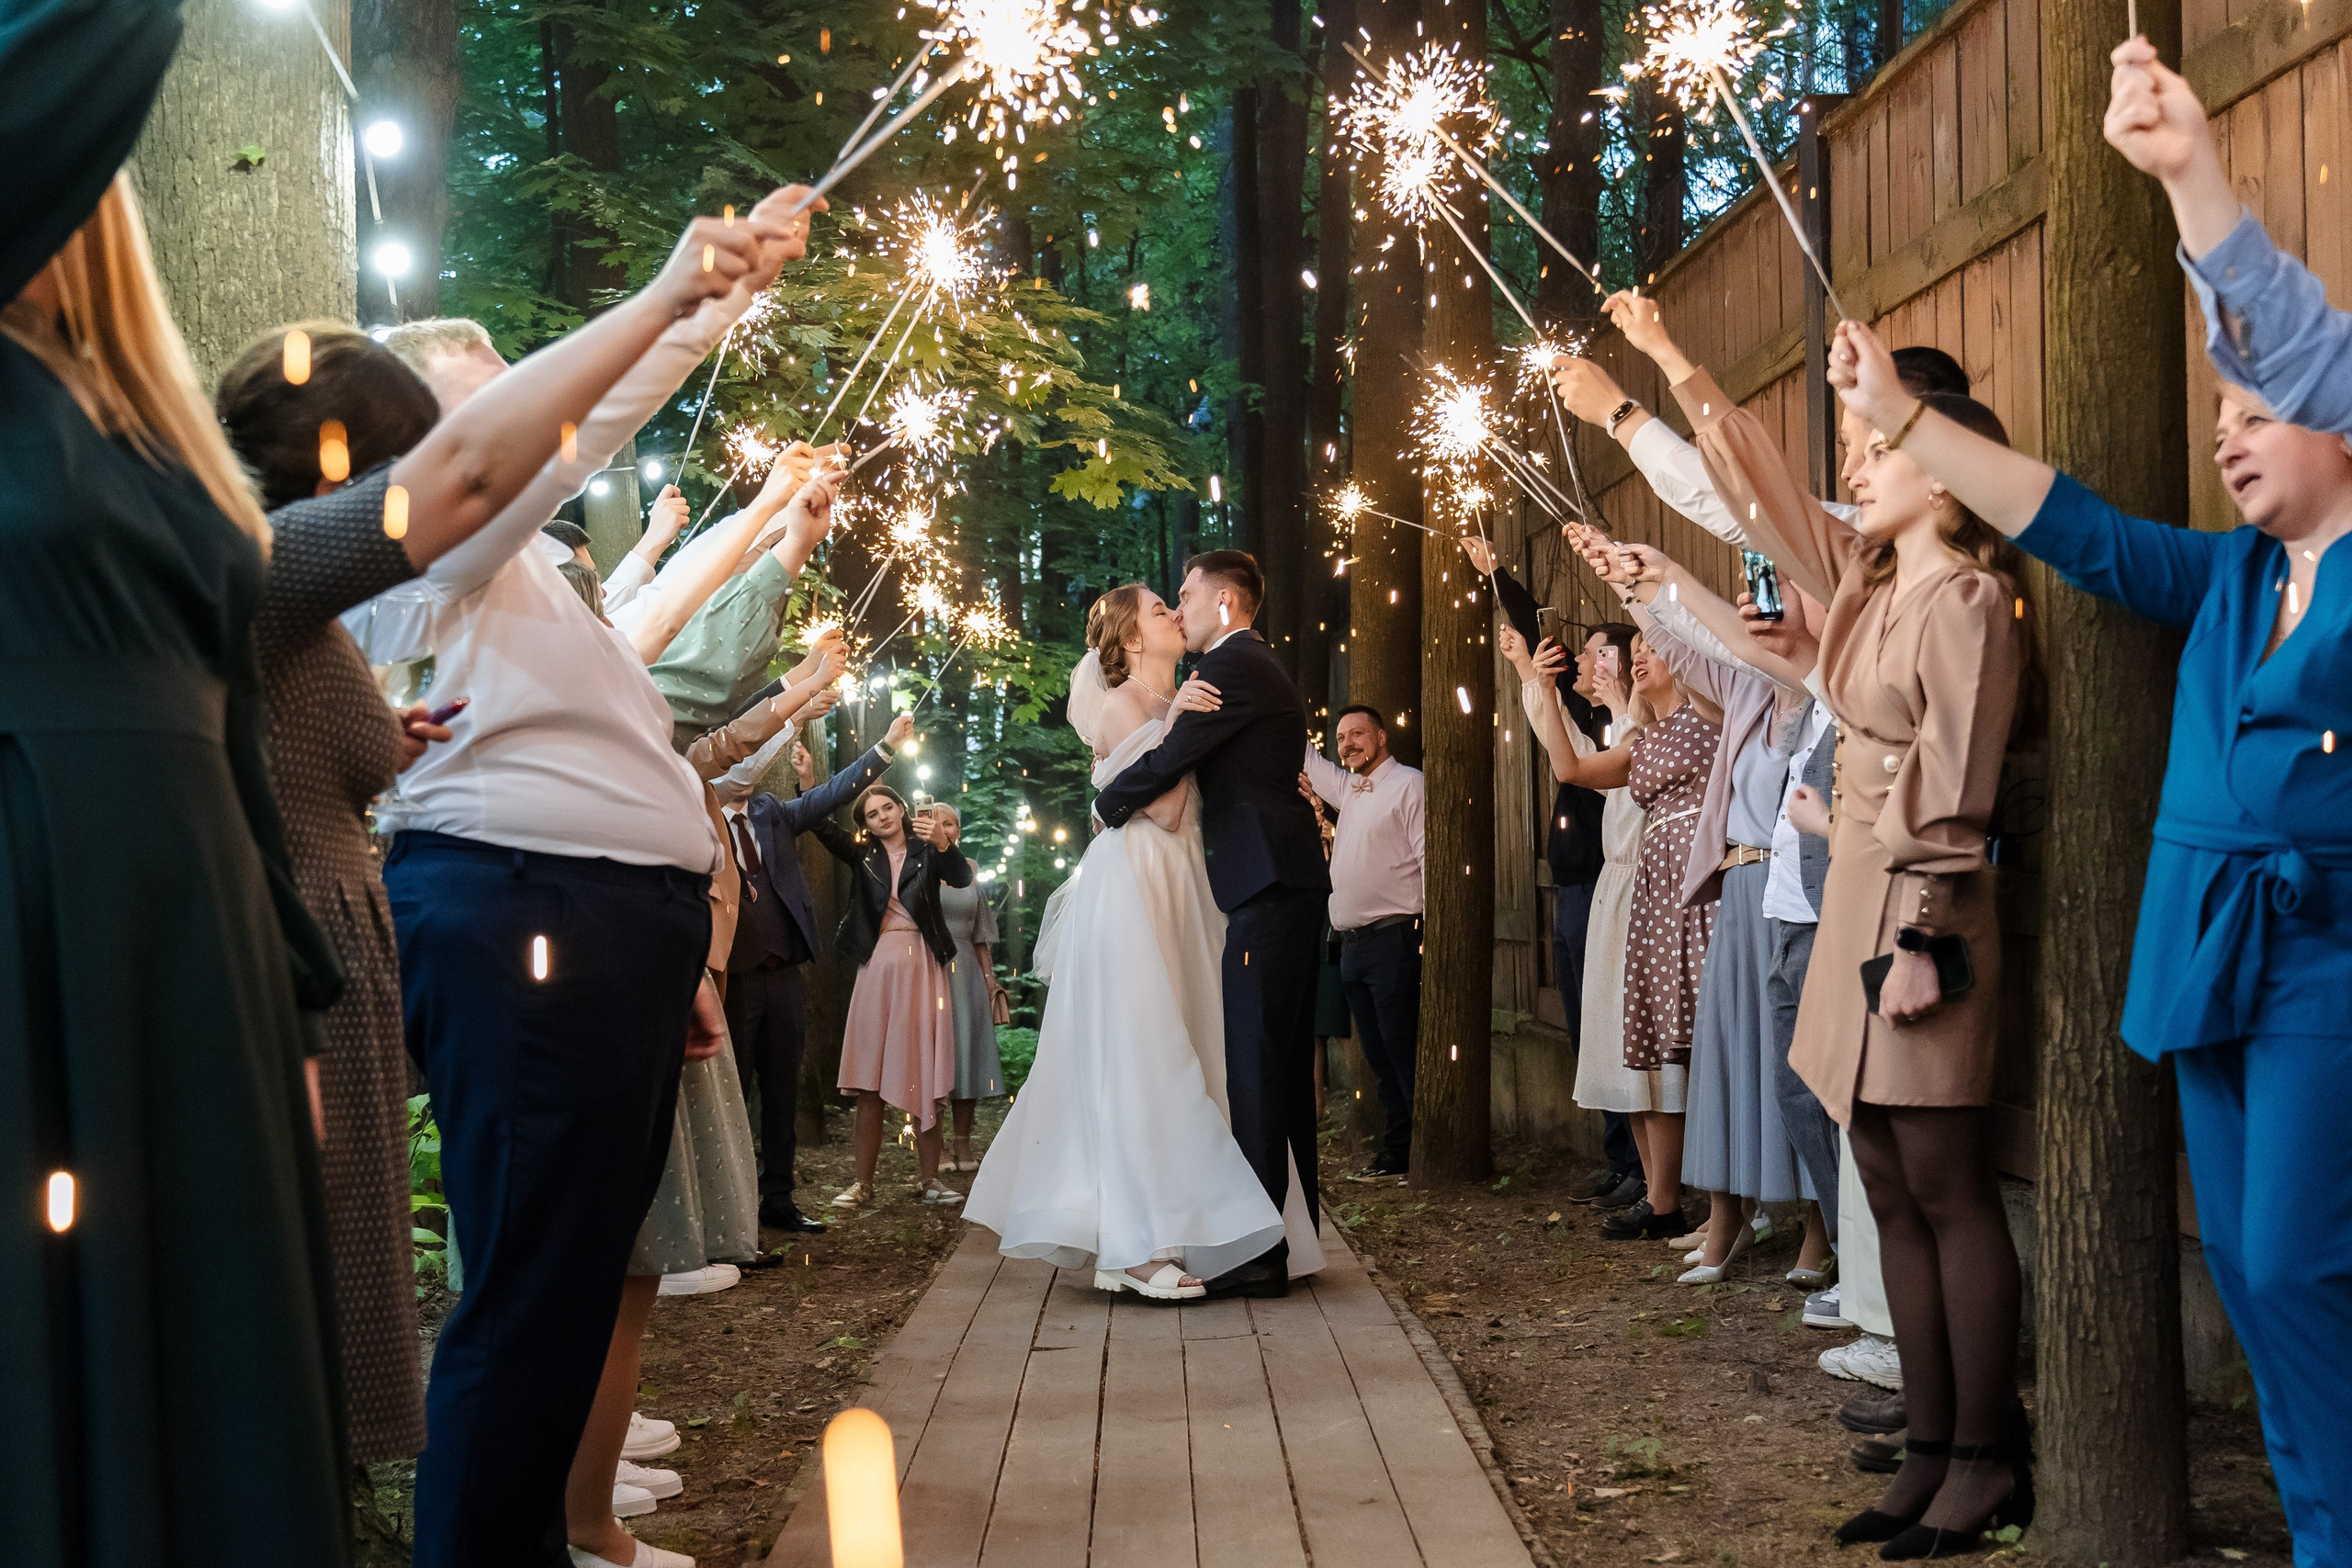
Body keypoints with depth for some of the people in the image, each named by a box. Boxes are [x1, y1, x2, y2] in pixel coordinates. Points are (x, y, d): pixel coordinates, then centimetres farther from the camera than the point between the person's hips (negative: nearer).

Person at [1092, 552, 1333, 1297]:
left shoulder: (1232, 667, -9)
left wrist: (1106, 805, 4)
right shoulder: (1260, 668, 23)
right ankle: (1293, 1233, 19)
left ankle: (1260, 1253, -10)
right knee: (1282, 1065, 13)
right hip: (1285, 881, 11)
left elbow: (1167, 761, -12)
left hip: (1266, 884, -11)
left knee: (1256, 1064, -10)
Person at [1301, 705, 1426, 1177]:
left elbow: (1431, 858, -11)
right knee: (1378, 1054, 10)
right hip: (1352, 943, 8)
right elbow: (1304, 759, 31)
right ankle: (1396, 1150, 14)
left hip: (1392, 939, -8)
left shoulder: (1408, 784, -5)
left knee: (1403, 1050, -9)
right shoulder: (1347, 789, 19)